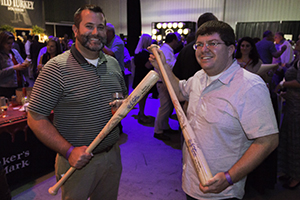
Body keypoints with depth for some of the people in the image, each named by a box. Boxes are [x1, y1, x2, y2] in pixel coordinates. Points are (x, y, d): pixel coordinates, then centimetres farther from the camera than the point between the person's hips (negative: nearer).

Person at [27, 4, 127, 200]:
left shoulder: (113, 63, 3)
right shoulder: (57, 68, -15)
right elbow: (36, 118, -14)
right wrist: (69, 151, -21)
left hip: (112, 155, 5)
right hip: (77, 161, -4)